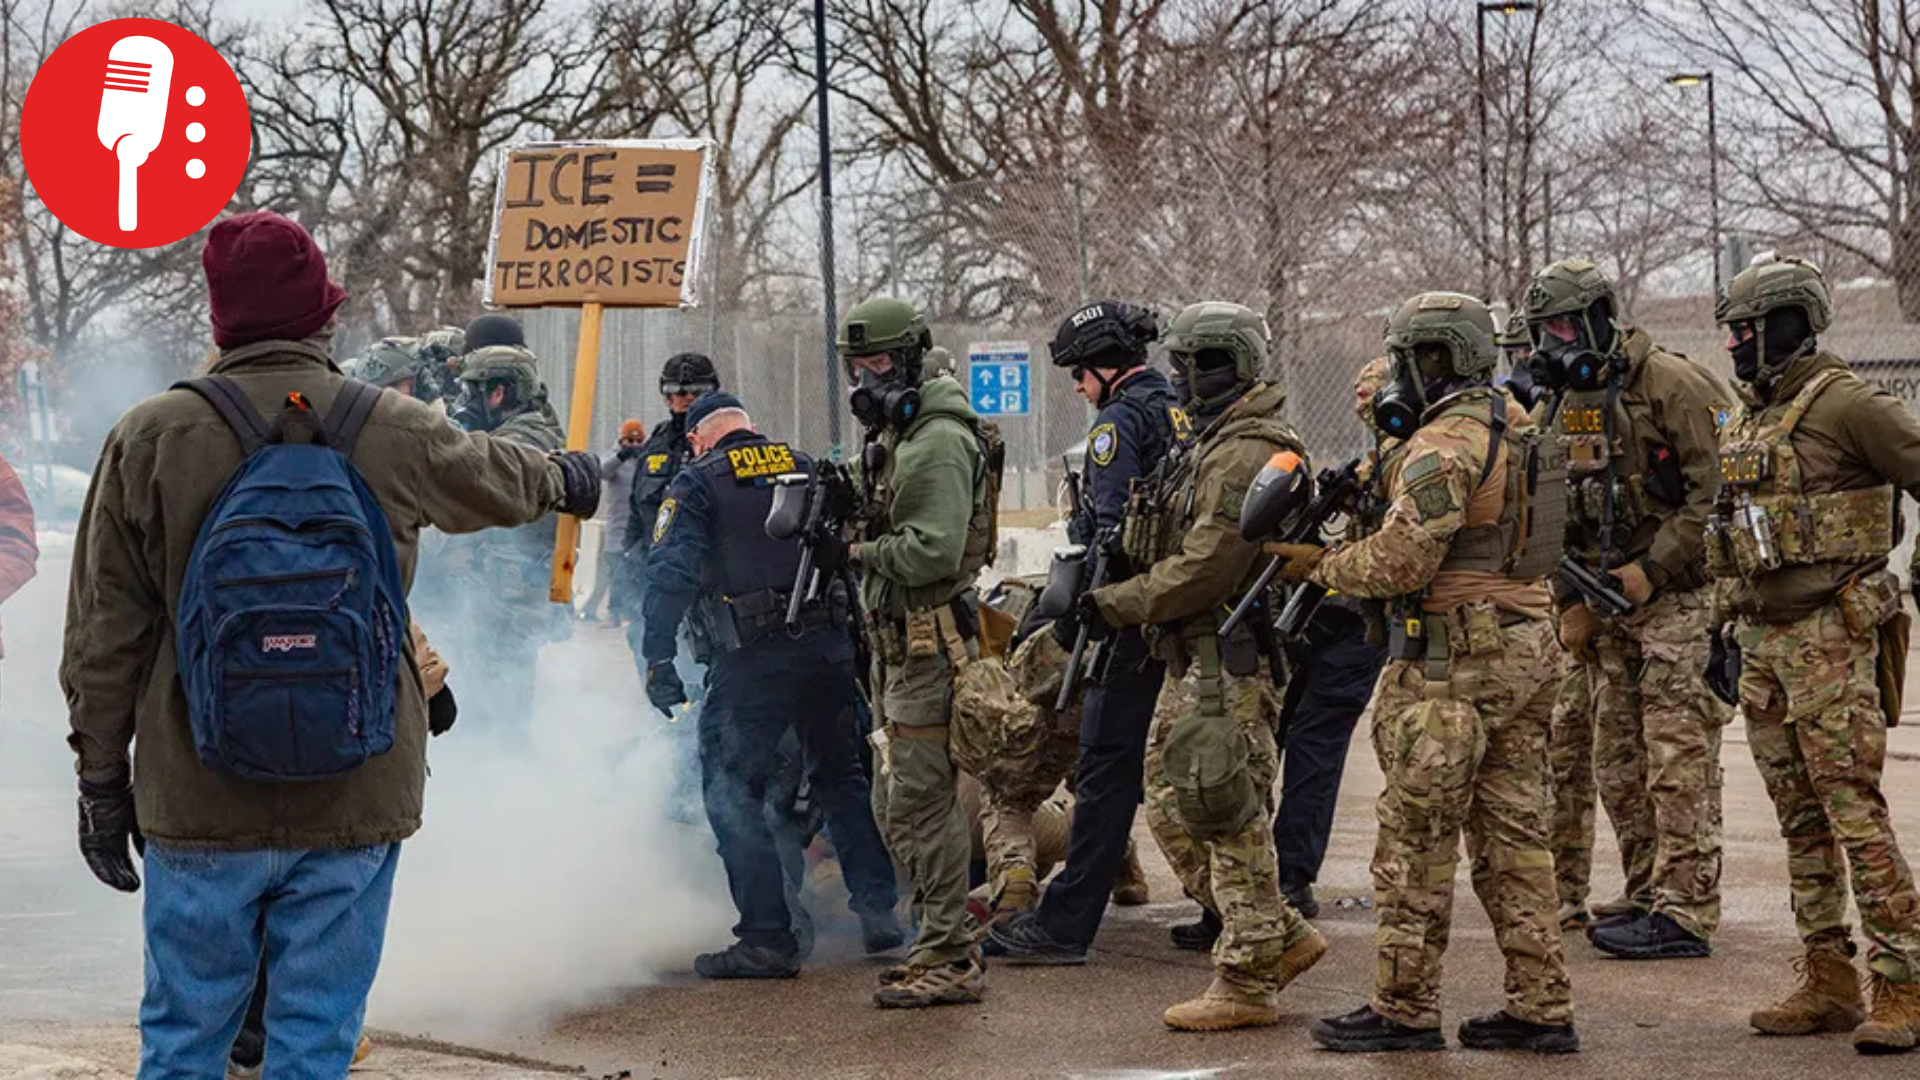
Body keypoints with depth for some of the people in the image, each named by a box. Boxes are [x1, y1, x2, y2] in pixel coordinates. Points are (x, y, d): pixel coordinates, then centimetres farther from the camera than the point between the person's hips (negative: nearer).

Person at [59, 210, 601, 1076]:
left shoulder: (148, 439, -4)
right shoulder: (397, 435, -1)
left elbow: (104, 632, -1)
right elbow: (498, 477, 22)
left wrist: (101, 777, 9)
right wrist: (565, 478, 45)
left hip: (200, 802, 0)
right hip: (353, 802, 1)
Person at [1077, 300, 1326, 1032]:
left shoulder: (1245, 455, -17)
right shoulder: (1217, 447, 18)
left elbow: (1205, 567, -22)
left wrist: (1119, 605, -13)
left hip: (1231, 667, -11)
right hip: (1198, 662, 11)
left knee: (1232, 820, -5)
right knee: (1172, 810, 13)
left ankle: (1247, 982, 2)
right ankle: (1281, 939, 19)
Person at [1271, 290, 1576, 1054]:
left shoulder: (1441, 447, -15)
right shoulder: (1513, 427, 14)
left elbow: (1400, 563, -19)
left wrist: (1320, 565, -3)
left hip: (1453, 662, -9)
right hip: (1526, 649, 9)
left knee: (1417, 836, -1)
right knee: (1512, 832, 10)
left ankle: (1404, 1008, 4)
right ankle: (1541, 1006, 11)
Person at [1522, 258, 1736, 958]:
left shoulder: (1673, 386, -11)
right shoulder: (1569, 406, 14)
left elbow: (1716, 492, -16)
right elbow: (1559, 515, 20)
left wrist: (1652, 569, -17)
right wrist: (1569, 601, 11)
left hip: (1678, 598, -8)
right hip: (1609, 606, 8)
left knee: (1679, 761, -9)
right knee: (1620, 764, 10)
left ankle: (1684, 913, -8)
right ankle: (1650, 895, 19)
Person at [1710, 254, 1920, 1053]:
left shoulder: (1844, 404, -10)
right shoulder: (1743, 424, 17)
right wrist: (1729, 632, 23)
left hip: (1831, 636, -9)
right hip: (1763, 642, 9)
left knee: (1855, 811, -12)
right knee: (1801, 821, 10)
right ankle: (1828, 984, 15)